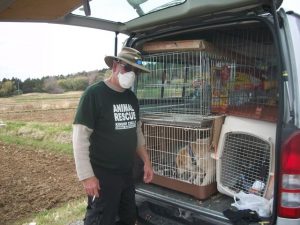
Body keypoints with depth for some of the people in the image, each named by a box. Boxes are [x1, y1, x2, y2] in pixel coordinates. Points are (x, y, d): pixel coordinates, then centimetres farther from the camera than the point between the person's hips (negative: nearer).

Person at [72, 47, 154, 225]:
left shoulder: (132, 97, 6)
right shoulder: (94, 94, -15)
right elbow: (80, 138, -17)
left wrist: (146, 161, 10)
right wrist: (87, 176, -19)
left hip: (128, 173, 7)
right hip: (102, 175, -7)